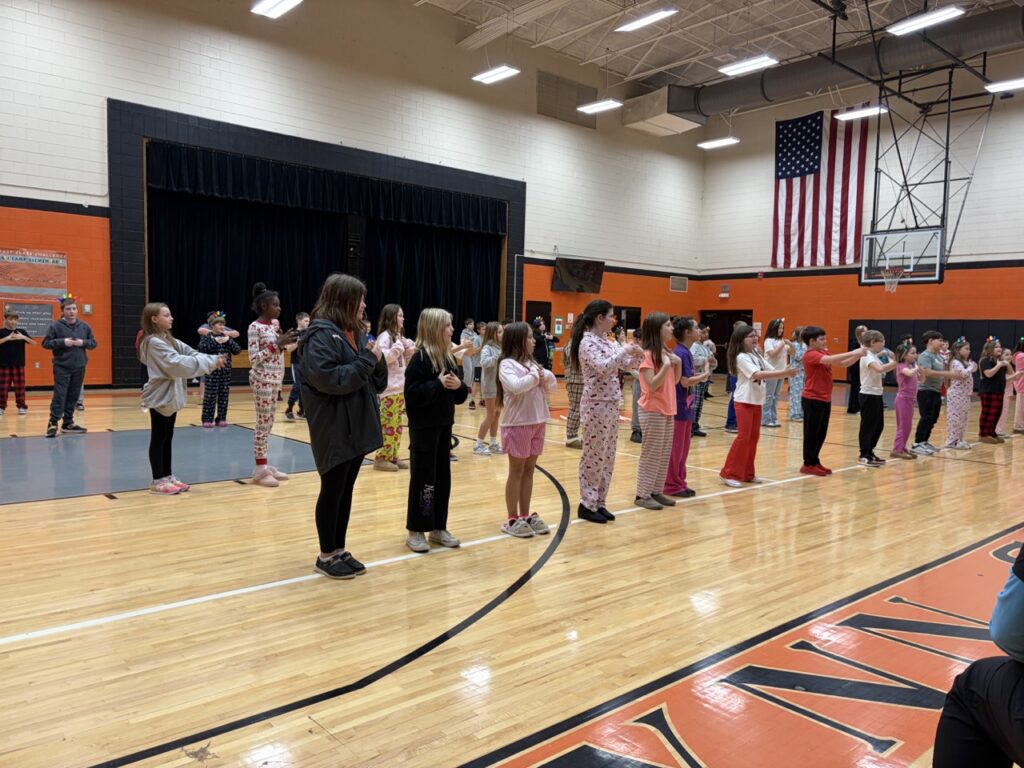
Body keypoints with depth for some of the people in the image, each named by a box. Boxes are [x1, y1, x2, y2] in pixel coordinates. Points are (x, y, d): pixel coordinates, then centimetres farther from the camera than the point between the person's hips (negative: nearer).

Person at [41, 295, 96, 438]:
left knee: (73, 396, 9)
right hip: (62, 367, -4)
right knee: (59, 396, -8)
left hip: (79, 367, 4)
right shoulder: (55, 326, -4)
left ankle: (68, 423, 18)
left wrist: (83, 342, -9)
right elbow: (46, 343, -4)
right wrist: (62, 342, -17)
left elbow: (93, 343, 11)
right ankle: (53, 424, -2)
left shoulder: (84, 326, 7)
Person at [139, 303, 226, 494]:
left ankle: (167, 476, 22)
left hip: (171, 396, 9)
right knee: (158, 438, -1)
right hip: (160, 397, -9)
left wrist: (214, 360, -12)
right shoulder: (154, 342, -17)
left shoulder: (169, 340, 12)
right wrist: (210, 362, -25)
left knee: (168, 437, 14)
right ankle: (158, 481, 7)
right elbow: (177, 363, -25)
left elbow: (190, 353, 4)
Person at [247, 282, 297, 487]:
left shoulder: (275, 324, 11)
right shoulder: (255, 327, -12)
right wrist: (278, 344, -21)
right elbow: (253, 359, -16)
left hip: (275, 378, 8)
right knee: (263, 424, -4)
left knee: (269, 423, 11)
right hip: (262, 380, -8)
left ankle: (266, 465, 17)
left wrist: (286, 343, 2)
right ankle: (260, 469, 2)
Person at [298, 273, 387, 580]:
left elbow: (377, 383, 14)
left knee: (347, 490, 14)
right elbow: (329, 379, -25)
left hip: (357, 427, 8)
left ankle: (340, 550, 25)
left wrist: (377, 361, -6)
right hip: (334, 430, -8)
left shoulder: (355, 333, 12)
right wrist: (367, 360, -18)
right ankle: (326, 556, 17)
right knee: (332, 490, 4)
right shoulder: (321, 335, -13)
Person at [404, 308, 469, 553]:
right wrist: (438, 384, -24)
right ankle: (415, 531, 10)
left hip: (444, 425, 7)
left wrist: (459, 385, -8)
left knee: (443, 477, 11)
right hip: (424, 427, -7)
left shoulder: (447, 357, 9)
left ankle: (438, 528, 22)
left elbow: (460, 396, 13)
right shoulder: (420, 358, -14)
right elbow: (413, 394, -21)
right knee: (423, 478, -1)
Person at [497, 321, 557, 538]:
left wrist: (544, 375, -7)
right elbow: (516, 386, -27)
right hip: (517, 424, -7)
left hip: (537, 422, 7)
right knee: (517, 471, 1)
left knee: (529, 470, 11)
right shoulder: (507, 364, -10)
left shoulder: (532, 363, 13)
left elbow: (553, 385, 13)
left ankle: (525, 515, 20)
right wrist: (534, 376, -12)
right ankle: (513, 520, 9)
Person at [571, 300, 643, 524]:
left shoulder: (606, 341, 12)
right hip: (596, 406, -9)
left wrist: (636, 356, -2)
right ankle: (587, 505, 10)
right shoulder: (588, 342, -13)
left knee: (607, 457, 12)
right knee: (594, 457, -1)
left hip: (611, 405, 9)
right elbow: (602, 367, -27)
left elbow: (624, 365, 18)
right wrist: (624, 350, -18)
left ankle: (599, 502, 21)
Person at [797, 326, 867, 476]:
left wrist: (858, 355, -5)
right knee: (811, 433, -1)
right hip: (813, 400, -9)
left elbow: (843, 363, 10)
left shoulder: (824, 353, 12)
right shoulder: (811, 355, -15)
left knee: (821, 434, 13)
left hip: (824, 399, 9)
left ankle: (815, 462, 22)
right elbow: (830, 360, -31)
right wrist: (853, 352, -29)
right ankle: (808, 464, 6)